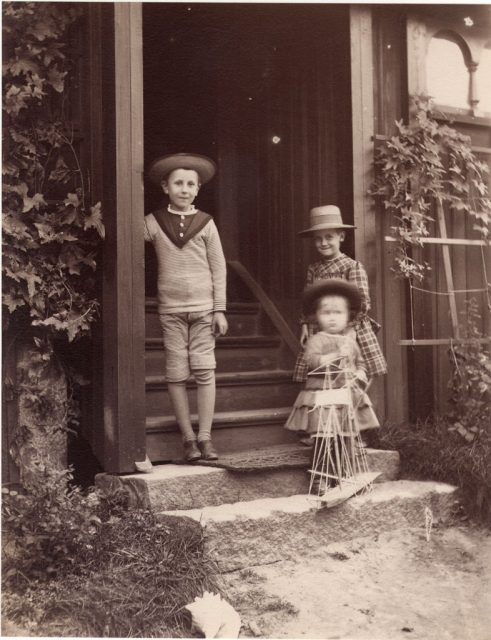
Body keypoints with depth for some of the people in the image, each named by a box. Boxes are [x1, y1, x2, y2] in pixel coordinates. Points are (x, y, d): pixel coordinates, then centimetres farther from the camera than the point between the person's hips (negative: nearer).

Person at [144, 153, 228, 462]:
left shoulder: (206, 223, 5)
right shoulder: (153, 222, 5)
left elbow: (219, 267, 5)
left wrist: (220, 309, 2)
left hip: (204, 307, 0)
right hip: (171, 308, 0)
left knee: (205, 370, -3)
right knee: (177, 374, 0)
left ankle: (205, 436, 4)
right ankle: (188, 438, 8)